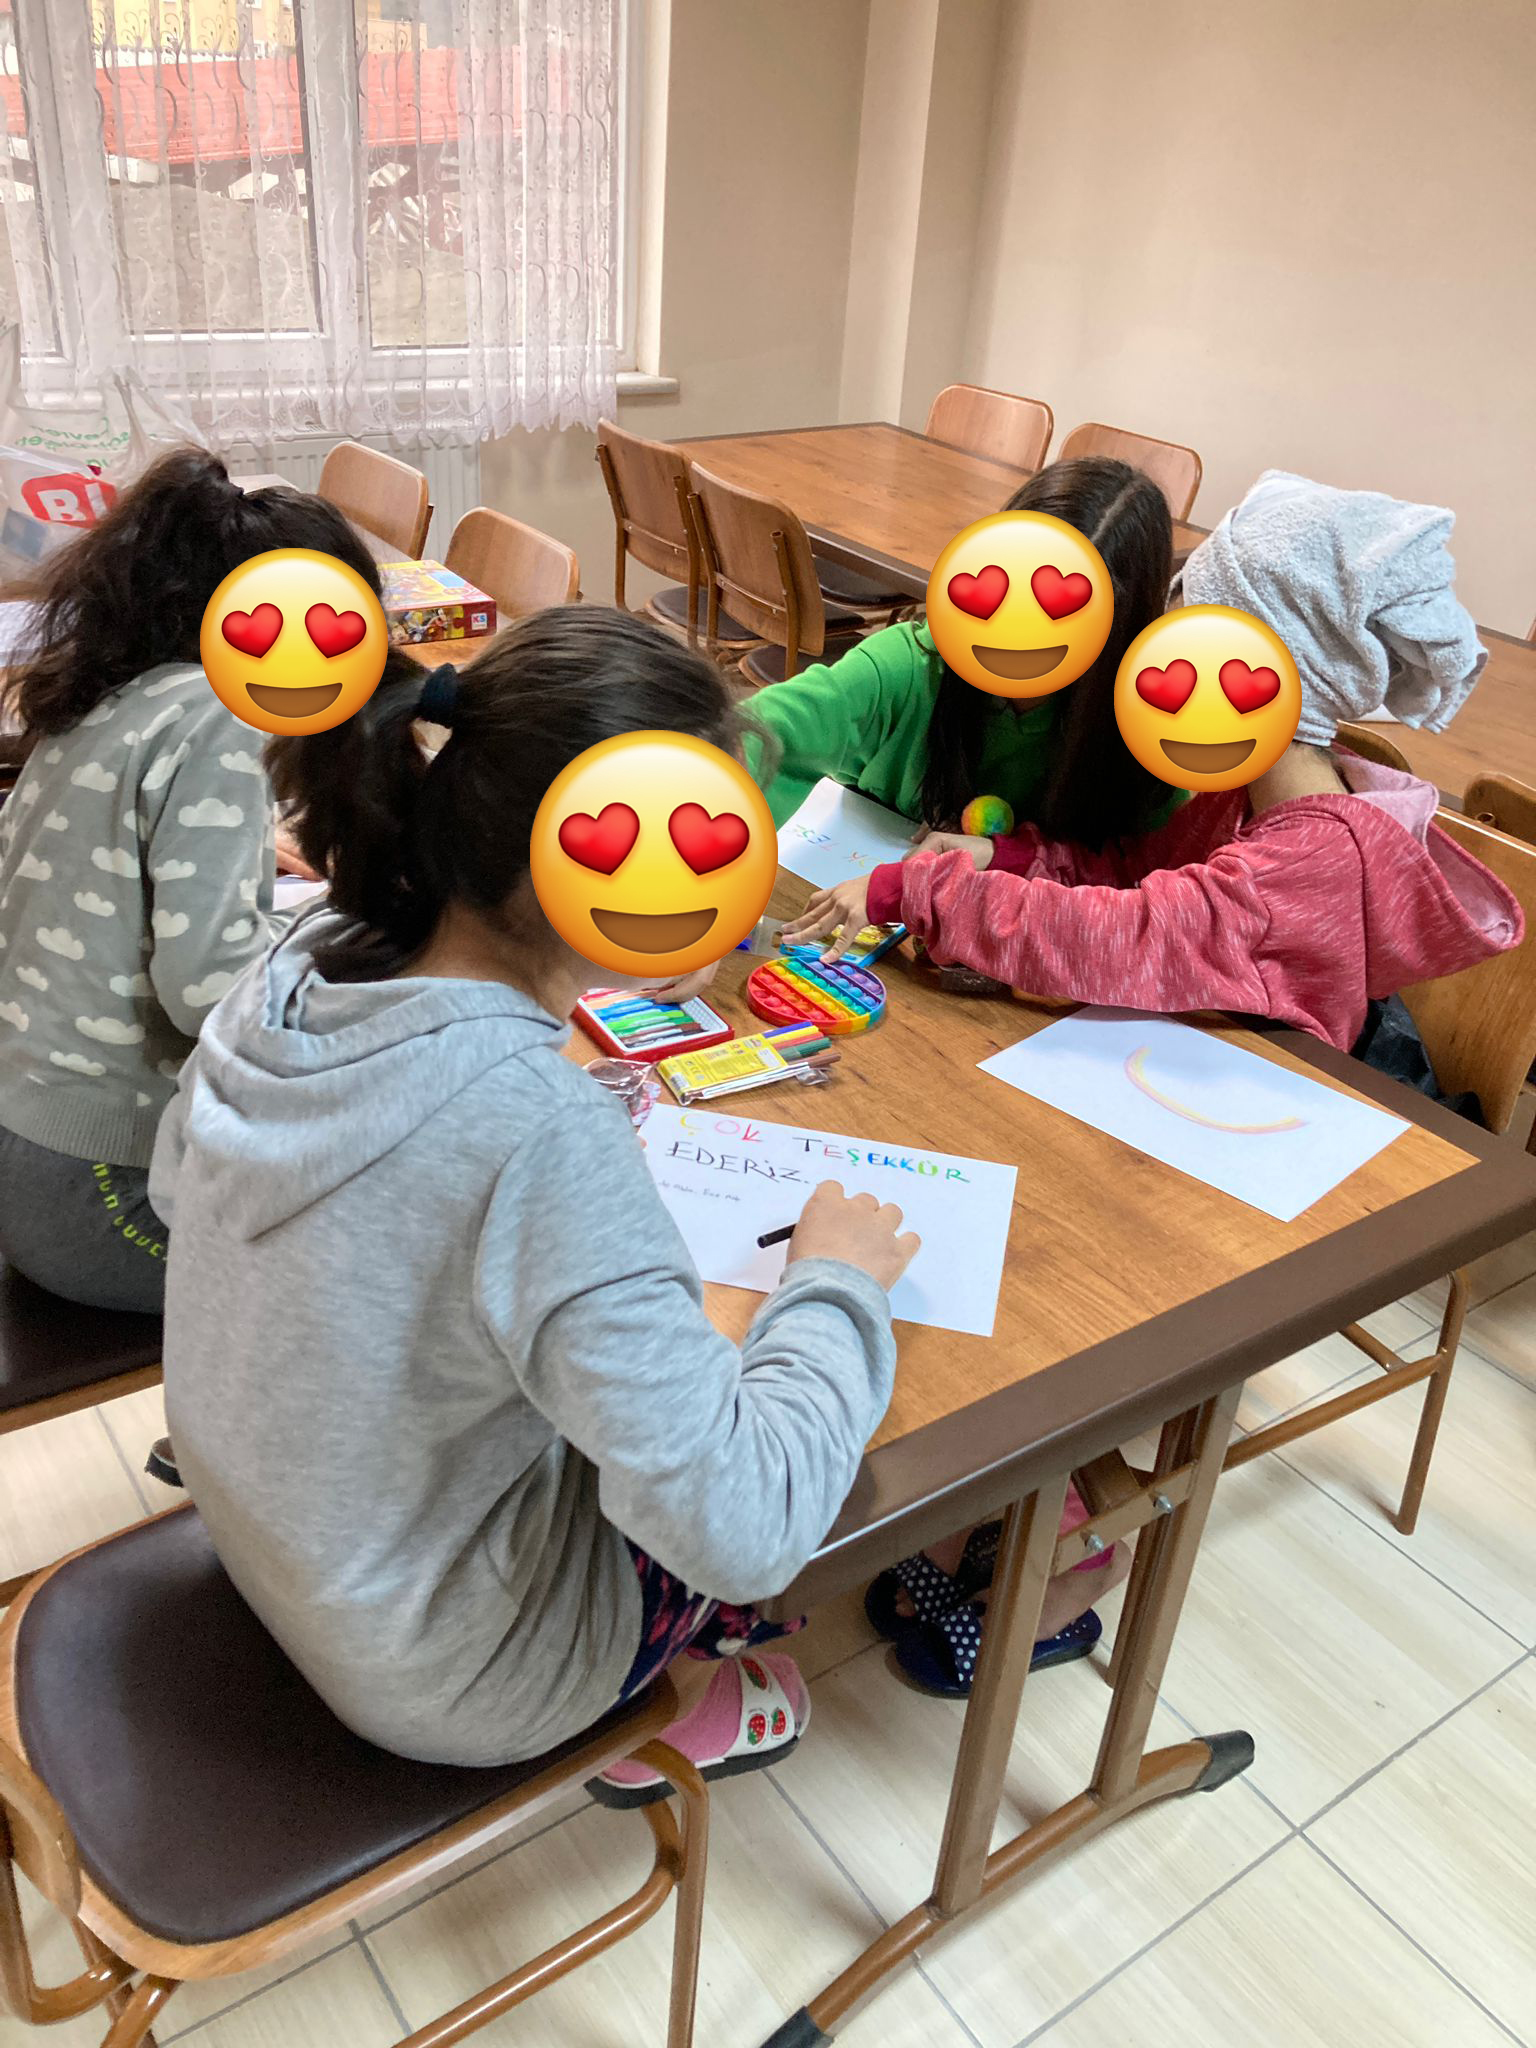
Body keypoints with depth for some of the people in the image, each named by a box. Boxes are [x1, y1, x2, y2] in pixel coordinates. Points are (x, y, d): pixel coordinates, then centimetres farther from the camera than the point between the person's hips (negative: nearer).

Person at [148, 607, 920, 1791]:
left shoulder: (306, 963, -15)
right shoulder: (537, 1127, -38)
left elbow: (179, 1188, 4)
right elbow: (742, 1527, -36)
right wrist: (835, 1282, -19)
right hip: (455, 1679, -6)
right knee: (893, 1372, 11)